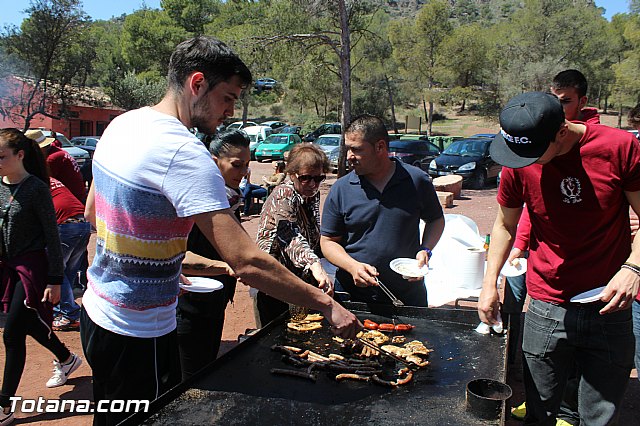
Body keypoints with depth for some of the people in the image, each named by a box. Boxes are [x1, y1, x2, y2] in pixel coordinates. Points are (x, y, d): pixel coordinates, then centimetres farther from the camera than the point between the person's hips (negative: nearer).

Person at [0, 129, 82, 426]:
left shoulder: (36, 189, -16)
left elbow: (52, 235, -14)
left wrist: (55, 280, -15)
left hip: (34, 266, -7)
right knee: (30, 325, 19)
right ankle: (67, 359, 45)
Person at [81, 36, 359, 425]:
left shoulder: (122, 124, 1)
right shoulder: (185, 154, -27)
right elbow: (248, 263, -33)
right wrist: (326, 304, -25)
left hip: (96, 309, 9)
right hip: (139, 335, -9)